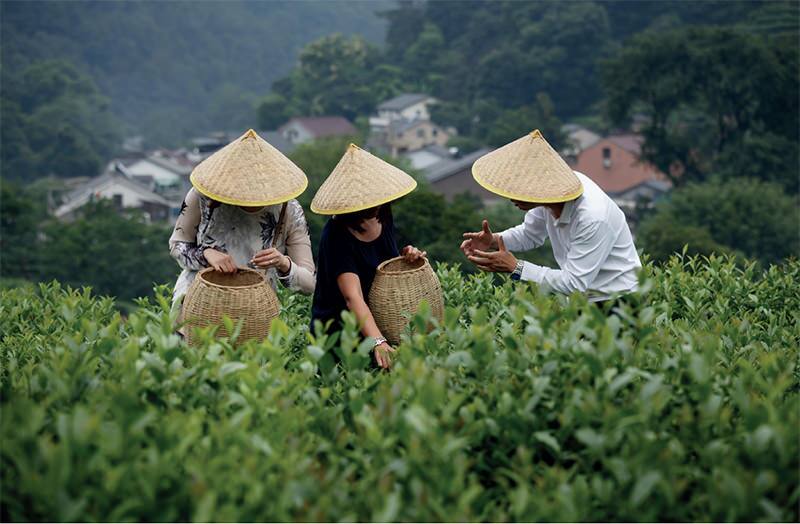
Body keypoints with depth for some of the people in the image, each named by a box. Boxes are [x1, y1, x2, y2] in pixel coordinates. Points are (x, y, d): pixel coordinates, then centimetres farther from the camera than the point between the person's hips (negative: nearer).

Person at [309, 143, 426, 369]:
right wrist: (377, 342, -46)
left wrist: (406, 256, -3)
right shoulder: (336, 234, -19)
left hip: (379, 323, 7)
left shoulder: (383, 217, 2)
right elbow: (352, 296, -31)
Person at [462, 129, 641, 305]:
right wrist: (494, 240, -7)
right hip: (583, 294, 7)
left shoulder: (594, 217, -29)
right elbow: (530, 234, 11)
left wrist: (515, 267, -24)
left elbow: (574, 284, -25)